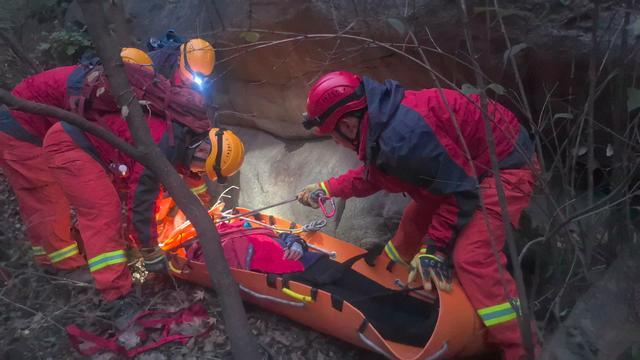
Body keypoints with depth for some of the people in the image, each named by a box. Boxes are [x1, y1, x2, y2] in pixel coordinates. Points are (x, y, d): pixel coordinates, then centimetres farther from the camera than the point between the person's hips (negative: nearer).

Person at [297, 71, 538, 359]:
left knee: (471, 256, -22)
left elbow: (460, 189, -28)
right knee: (416, 218, 19)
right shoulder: (383, 117, -3)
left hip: (505, 166, -10)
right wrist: (327, 189, 16)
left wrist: (435, 246, -20)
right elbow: (374, 173, 14)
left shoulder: (402, 136, -35)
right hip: (468, 164, 10)